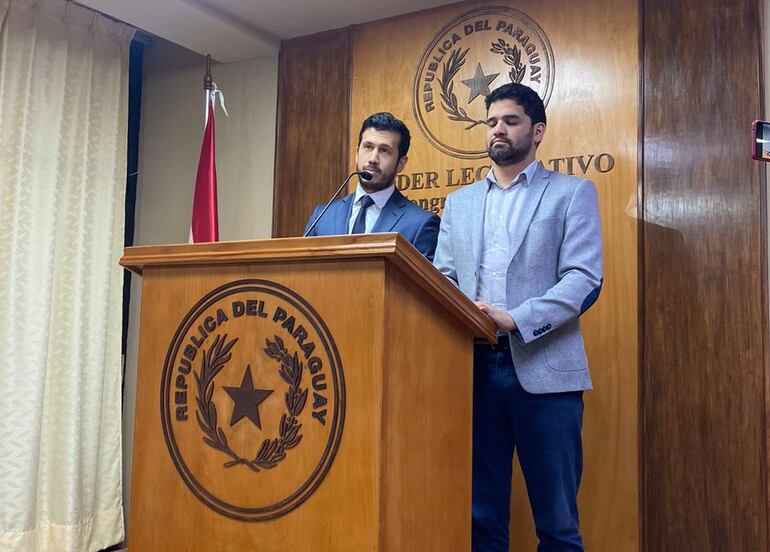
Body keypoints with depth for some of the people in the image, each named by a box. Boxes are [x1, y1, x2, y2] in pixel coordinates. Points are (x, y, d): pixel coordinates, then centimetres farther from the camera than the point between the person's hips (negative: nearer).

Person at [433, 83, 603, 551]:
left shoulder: (573, 193, 6)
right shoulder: (459, 202, 18)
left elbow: (585, 280, -6)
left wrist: (516, 320, -19)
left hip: (543, 369, -3)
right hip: (473, 366, 4)